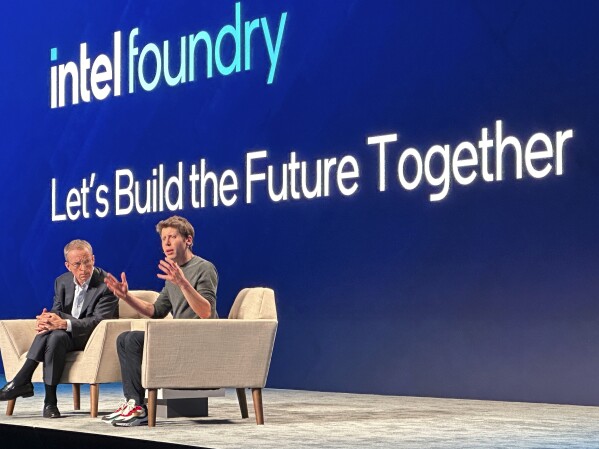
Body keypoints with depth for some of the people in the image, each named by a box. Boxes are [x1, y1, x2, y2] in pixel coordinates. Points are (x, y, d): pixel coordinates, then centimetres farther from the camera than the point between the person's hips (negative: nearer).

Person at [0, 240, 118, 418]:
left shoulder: (106, 284, -14)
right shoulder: (62, 281, 7)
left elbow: (99, 320, -23)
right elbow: (57, 312, 4)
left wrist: (65, 324, -37)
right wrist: (46, 319, -23)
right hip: (67, 336, 6)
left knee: (58, 335, -33)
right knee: (49, 326, -29)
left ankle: (50, 401, -32)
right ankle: (21, 381, -33)